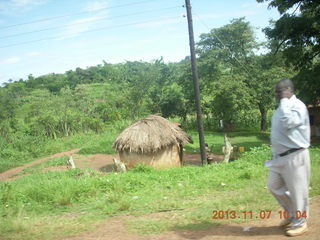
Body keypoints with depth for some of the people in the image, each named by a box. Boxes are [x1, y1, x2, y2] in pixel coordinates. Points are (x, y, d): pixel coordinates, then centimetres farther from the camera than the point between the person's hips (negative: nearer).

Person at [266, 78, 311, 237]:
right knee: (274, 186, 14)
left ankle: (299, 223, 20)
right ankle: (291, 213, 33)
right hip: (279, 156, 9)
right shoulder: (282, 107, 14)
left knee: (297, 191, 4)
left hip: (294, 156, -9)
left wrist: (284, 100, -22)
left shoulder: (298, 106, -14)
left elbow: (289, 123, -33)